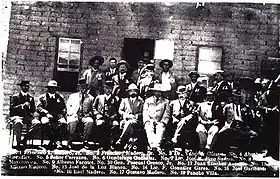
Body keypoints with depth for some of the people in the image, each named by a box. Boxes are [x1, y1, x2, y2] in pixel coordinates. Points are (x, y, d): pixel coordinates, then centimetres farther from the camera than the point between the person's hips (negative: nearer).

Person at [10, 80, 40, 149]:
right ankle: (18, 142, -24)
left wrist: (29, 106, -8)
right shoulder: (15, 97, 4)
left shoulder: (31, 98, 16)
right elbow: (12, 108, -9)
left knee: (37, 123, -26)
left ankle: (25, 139, -16)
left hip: (27, 116, 4)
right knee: (18, 123, -40)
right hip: (16, 116, -4)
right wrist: (22, 105, -19)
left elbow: (34, 110, 14)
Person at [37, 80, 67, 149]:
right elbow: (39, 108, 3)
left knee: (63, 123, -32)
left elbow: (64, 108, 17)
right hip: (46, 116, -1)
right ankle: (55, 141, -33)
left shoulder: (60, 97, 19)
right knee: (45, 123, -36)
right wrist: (47, 113, -13)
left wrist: (61, 114, -4)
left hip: (58, 116, 1)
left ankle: (63, 141, -38)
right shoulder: (42, 97, 14)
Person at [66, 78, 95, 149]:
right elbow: (68, 106, 11)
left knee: (90, 122, -33)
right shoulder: (72, 96, 18)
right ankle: (70, 141, -19)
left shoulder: (90, 98, 19)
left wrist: (89, 114, -3)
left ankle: (85, 141, -22)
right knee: (72, 122, -35)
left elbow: (92, 109, 19)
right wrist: (73, 114, -7)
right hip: (74, 115, -1)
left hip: (85, 116, 1)